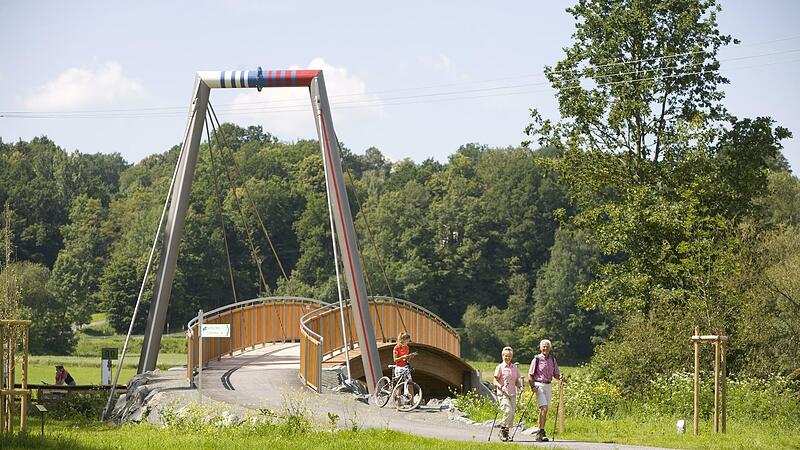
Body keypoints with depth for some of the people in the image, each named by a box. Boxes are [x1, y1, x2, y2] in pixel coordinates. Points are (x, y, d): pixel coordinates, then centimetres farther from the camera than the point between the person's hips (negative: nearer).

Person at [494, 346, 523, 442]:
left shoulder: (515, 368, 13)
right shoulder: (500, 367, -1)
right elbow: (495, 381, -3)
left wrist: (521, 386, -1)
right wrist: (501, 387, -21)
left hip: (512, 394, 5)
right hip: (503, 394, -5)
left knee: (512, 412, 0)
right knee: (508, 411, -21)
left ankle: (506, 431, 11)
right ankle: (502, 429, -7)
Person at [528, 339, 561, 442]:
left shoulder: (552, 360, 12)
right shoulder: (536, 359, -3)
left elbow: (556, 374, 16)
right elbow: (530, 375, -3)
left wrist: (560, 377, -7)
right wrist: (532, 386, -14)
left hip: (548, 386, 5)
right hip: (539, 385, -5)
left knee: (545, 410, 6)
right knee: (544, 408, -16)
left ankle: (540, 433, 11)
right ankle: (541, 432, -15)